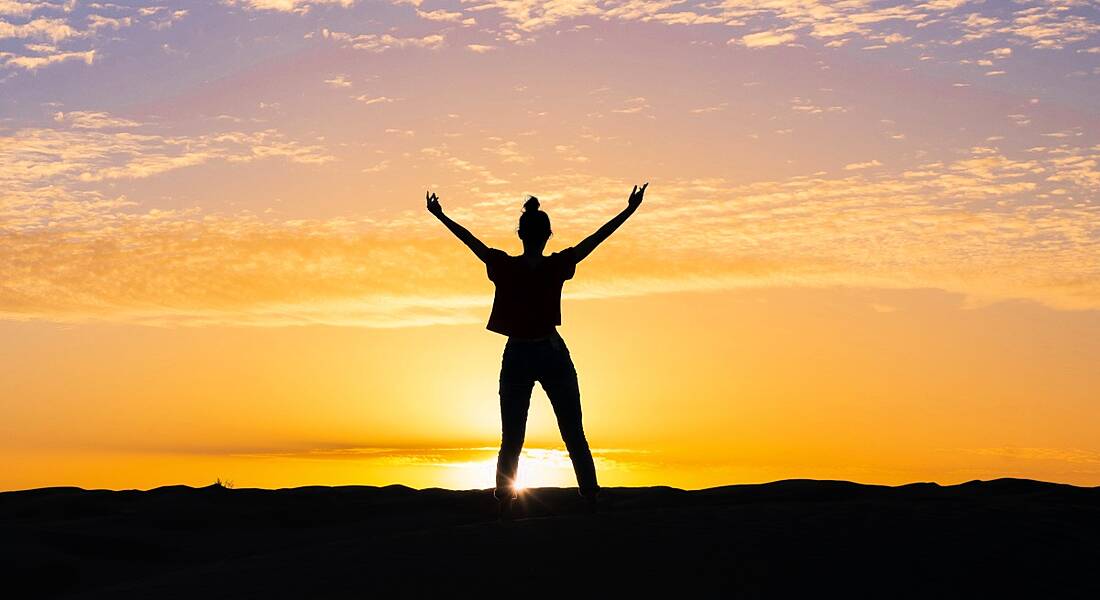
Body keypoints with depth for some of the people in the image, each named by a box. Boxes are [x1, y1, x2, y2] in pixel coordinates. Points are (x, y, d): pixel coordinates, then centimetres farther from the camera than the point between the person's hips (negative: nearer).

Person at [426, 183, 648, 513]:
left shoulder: (504, 267, -6)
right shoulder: (557, 266, -9)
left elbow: (468, 238, 6)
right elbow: (597, 238, -3)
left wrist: (440, 215, 18)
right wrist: (629, 211, 4)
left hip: (516, 358, 1)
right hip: (553, 355, -1)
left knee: (511, 440, 7)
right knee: (575, 437, 5)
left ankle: (504, 508, 4)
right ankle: (592, 502, 2)